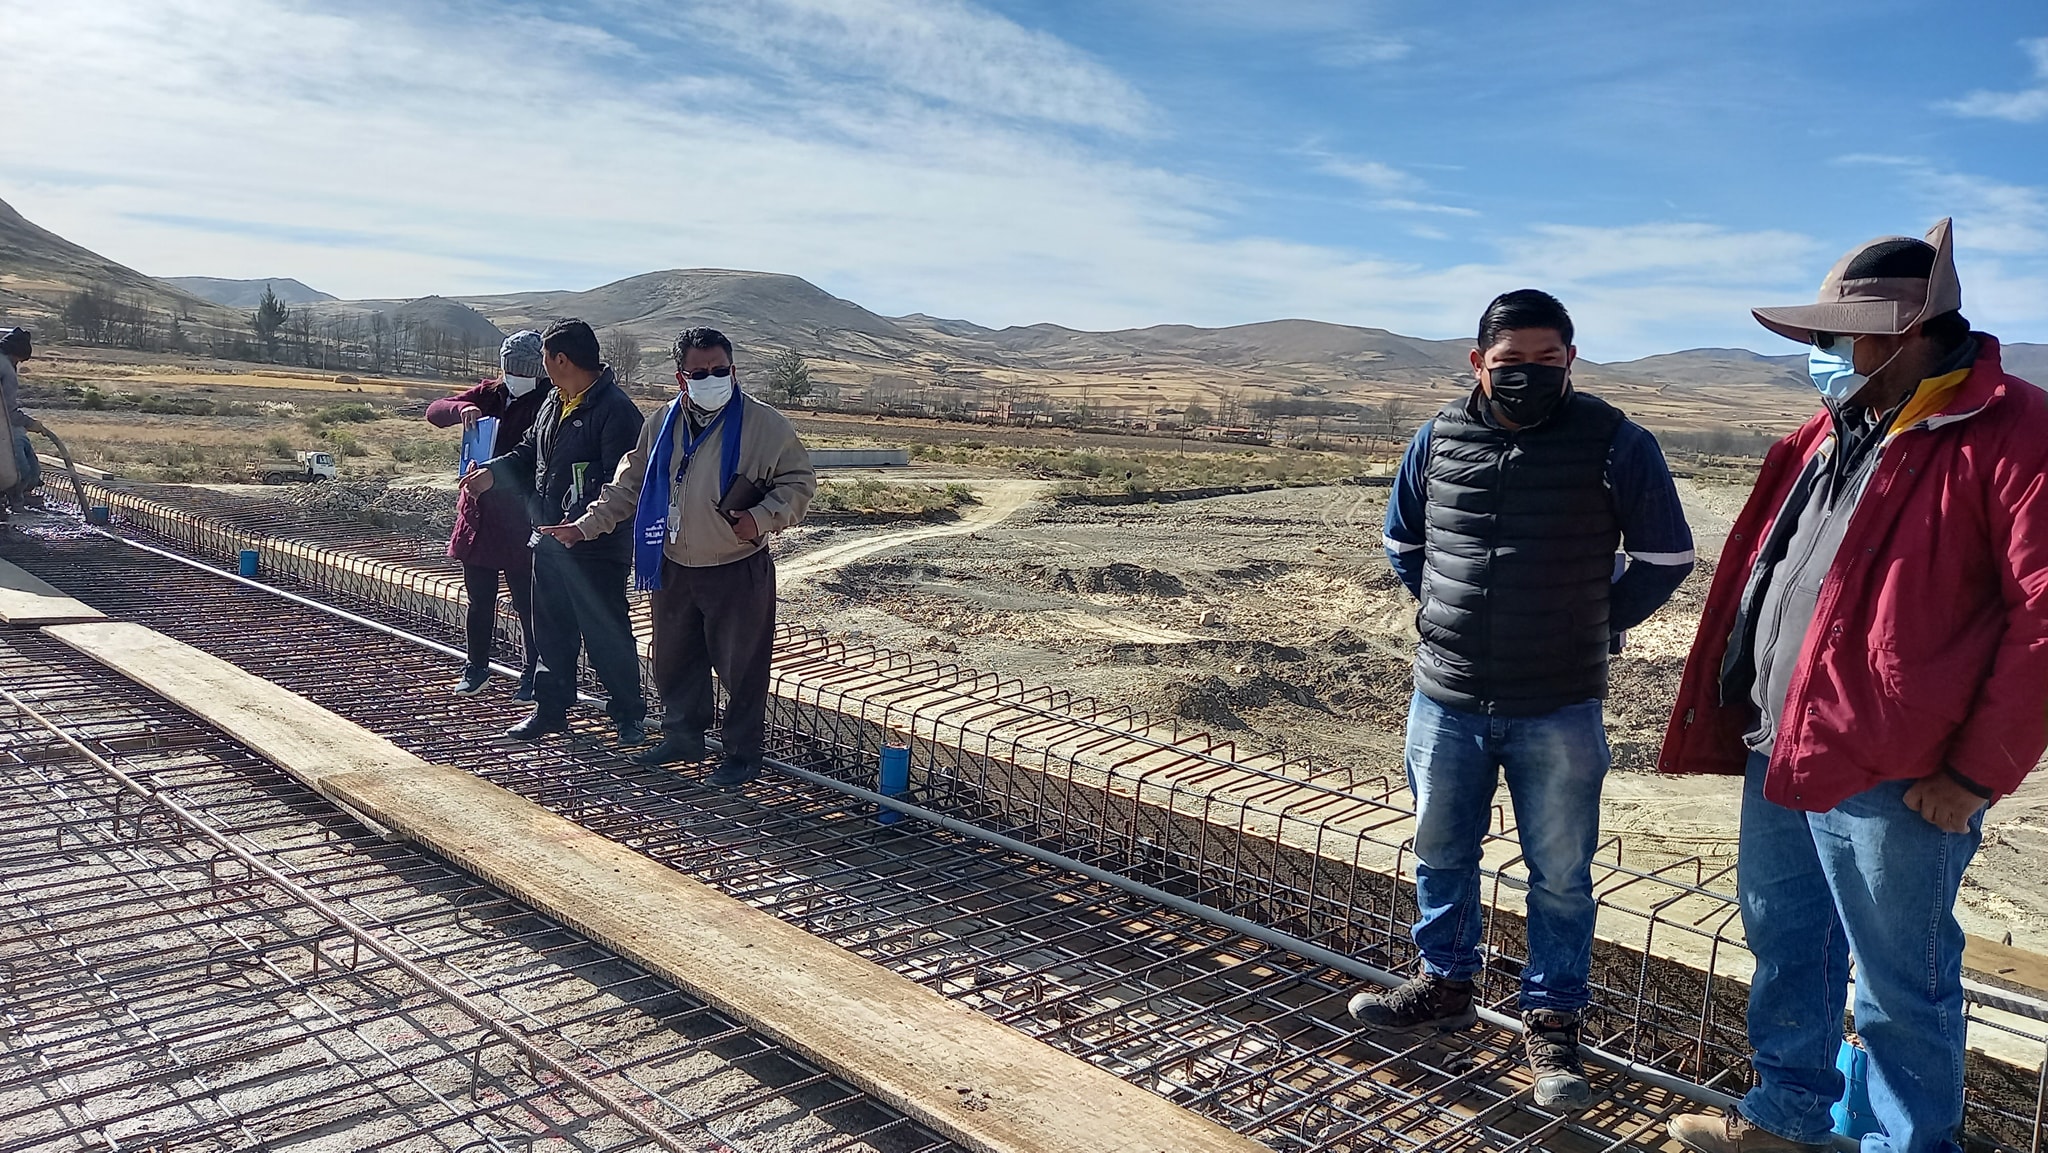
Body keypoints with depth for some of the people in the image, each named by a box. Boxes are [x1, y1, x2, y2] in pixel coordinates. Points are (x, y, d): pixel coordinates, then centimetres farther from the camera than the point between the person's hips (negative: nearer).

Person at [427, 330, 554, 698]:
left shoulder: (548, 405, -8)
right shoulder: (488, 395, 7)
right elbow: (434, 411, 3)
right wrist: (462, 408, -19)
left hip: (520, 523, -5)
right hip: (479, 515, 5)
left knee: (527, 602, -1)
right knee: (479, 600, 14)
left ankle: (533, 674, 11)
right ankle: (477, 667, 28)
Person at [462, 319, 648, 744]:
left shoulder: (615, 410, -18)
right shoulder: (554, 403, 12)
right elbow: (529, 451, 27)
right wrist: (493, 472, 11)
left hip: (597, 549, -9)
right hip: (549, 540, 9)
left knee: (606, 636, 1)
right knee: (552, 630, 18)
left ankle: (628, 715, 15)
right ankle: (552, 708, 31)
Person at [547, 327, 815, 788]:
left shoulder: (766, 426, -10)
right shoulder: (662, 426, 5)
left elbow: (799, 481, -6)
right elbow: (629, 487, 12)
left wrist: (763, 518, -21)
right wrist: (586, 525, 4)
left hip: (738, 571, -5)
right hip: (674, 570, 5)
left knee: (741, 667, 2)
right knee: (674, 662, 17)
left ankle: (743, 753, 18)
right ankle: (683, 737, 37)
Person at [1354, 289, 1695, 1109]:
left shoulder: (1615, 445, -9)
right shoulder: (1438, 439, 0)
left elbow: (1666, 557, 2)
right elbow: (1403, 540, 16)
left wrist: (1592, 628, 3)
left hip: (1559, 711, -3)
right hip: (1445, 700, 3)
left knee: (1560, 876, 8)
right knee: (1441, 854, 17)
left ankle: (1552, 1022, 24)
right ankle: (1446, 986, 37)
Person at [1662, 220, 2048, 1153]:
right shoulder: (1829, 434, 12)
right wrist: (1735, 710, 14)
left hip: (1893, 777, -8)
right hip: (1778, 750, 8)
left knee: (1900, 986, 7)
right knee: (1784, 945, 20)